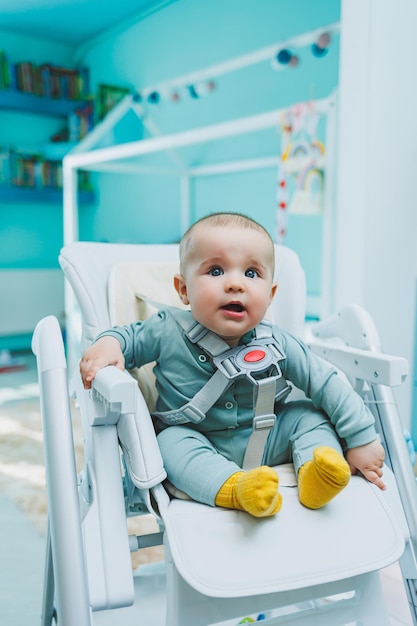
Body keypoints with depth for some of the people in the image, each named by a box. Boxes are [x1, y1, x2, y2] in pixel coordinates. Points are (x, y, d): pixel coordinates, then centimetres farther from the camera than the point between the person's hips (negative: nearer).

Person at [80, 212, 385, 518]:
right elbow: (132, 336, 2)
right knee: (173, 441, -29)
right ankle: (233, 487, -43)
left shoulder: (277, 345, -16)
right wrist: (108, 343, -22)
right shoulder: (168, 332, -16)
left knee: (308, 414, -11)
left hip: (264, 445, 2)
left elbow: (328, 384, -10)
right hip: (196, 443, -1)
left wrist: (361, 437, -10)